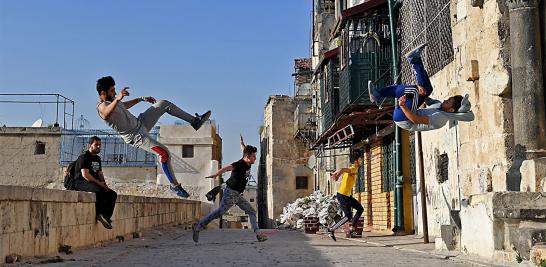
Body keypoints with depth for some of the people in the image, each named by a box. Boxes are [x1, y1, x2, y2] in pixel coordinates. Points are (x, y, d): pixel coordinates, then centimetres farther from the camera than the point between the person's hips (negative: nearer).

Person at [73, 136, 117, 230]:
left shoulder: (97, 158, 21)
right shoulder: (84, 157, -8)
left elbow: (100, 174, 24)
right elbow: (85, 174, -18)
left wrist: (104, 184, 4)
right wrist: (99, 183, -20)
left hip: (94, 183, 9)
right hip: (81, 183, -9)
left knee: (112, 194, -8)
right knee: (98, 190, -37)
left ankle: (106, 216, -14)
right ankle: (99, 214, -27)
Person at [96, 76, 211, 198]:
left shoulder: (112, 100, 9)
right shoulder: (102, 106, -20)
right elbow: (107, 111, -47)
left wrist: (141, 99, 34)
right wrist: (117, 98, -65)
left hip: (140, 123, 10)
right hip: (136, 136, -9)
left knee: (164, 104, 6)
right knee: (164, 153, -24)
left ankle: (195, 121, 11)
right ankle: (174, 185, -10)